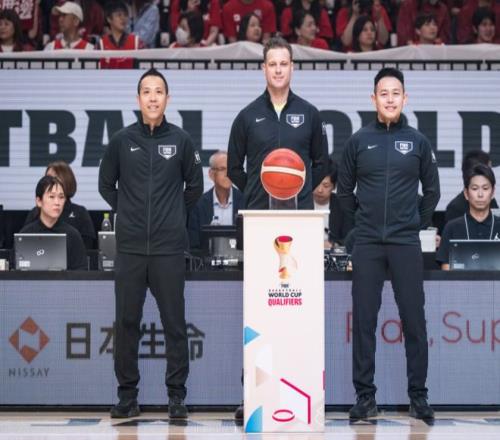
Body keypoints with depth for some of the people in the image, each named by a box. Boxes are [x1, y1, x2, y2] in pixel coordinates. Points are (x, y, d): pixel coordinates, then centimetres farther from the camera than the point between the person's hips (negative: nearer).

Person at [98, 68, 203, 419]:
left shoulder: (181, 140, 3)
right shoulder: (122, 140, 4)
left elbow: (195, 186, 14)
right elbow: (106, 185, 16)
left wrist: (175, 215, 11)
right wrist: (128, 213, 11)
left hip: (169, 247, -1)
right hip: (130, 247, 1)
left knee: (175, 323, 1)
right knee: (127, 322, 3)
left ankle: (177, 396, 8)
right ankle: (127, 395, 12)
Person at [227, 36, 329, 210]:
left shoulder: (309, 113, 7)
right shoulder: (247, 116, 6)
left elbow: (321, 163, 13)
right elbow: (234, 168, 10)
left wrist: (303, 191, 5)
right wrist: (255, 191, 3)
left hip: (301, 208, 0)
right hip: (259, 209, 0)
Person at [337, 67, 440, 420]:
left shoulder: (417, 142, 3)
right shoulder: (359, 141, 3)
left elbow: (432, 190, 12)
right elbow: (345, 190, 12)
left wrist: (420, 222, 8)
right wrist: (360, 221, 10)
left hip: (406, 244, 0)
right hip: (367, 244, 0)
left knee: (414, 319, 1)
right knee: (364, 320, 2)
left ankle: (418, 395, 8)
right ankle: (366, 396, 9)